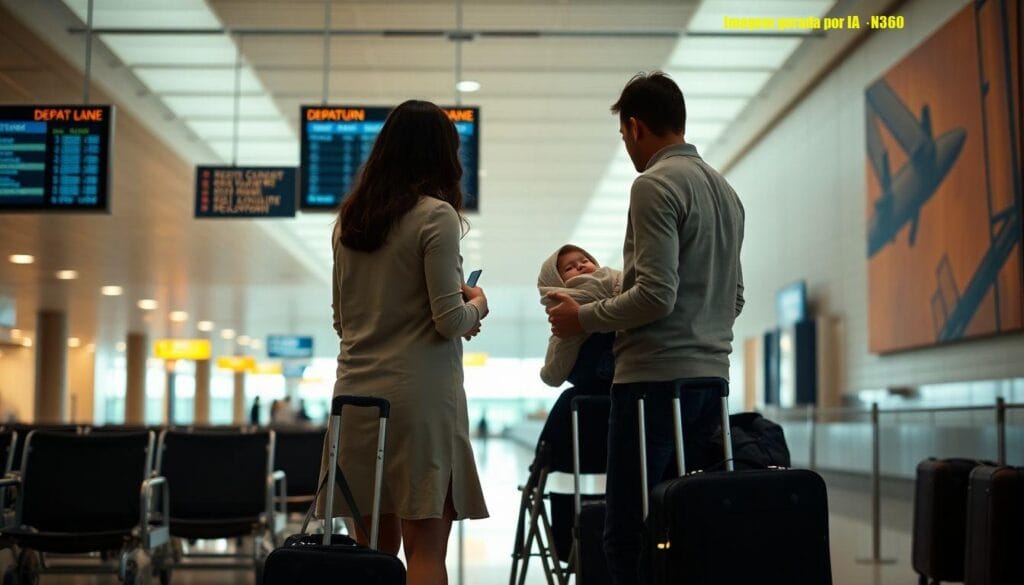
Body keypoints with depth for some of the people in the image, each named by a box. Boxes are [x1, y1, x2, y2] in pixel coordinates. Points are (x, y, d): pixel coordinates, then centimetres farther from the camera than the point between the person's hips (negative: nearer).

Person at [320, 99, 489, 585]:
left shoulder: (349, 218, 12)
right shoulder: (437, 216, -7)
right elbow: (449, 321, -12)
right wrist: (476, 306, 9)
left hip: (356, 393, 6)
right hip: (419, 394, -6)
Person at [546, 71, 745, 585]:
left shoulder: (655, 185, -9)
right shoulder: (725, 190, 18)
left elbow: (656, 294, -17)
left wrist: (583, 318, -5)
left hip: (655, 378, -9)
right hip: (711, 375, 9)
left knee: (627, 537, -5)